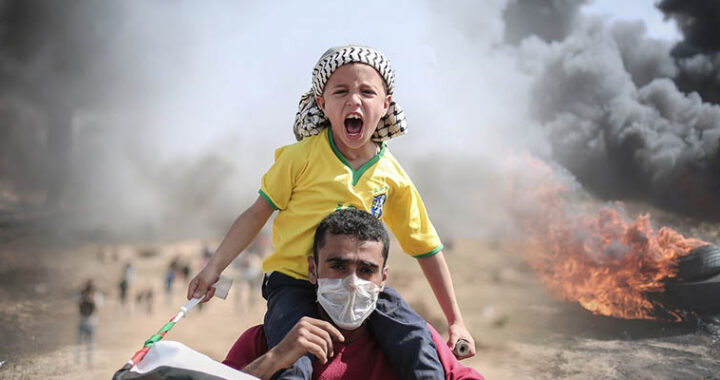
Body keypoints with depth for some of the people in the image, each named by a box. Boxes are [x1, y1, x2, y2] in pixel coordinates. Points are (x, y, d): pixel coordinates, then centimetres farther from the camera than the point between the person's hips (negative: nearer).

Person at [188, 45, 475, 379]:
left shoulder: (393, 177, 0)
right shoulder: (302, 157, -7)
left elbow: (426, 249, 6)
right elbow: (257, 214, 1)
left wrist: (455, 321, 7)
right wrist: (214, 268, -6)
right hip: (294, 280, -3)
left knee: (416, 339, -20)